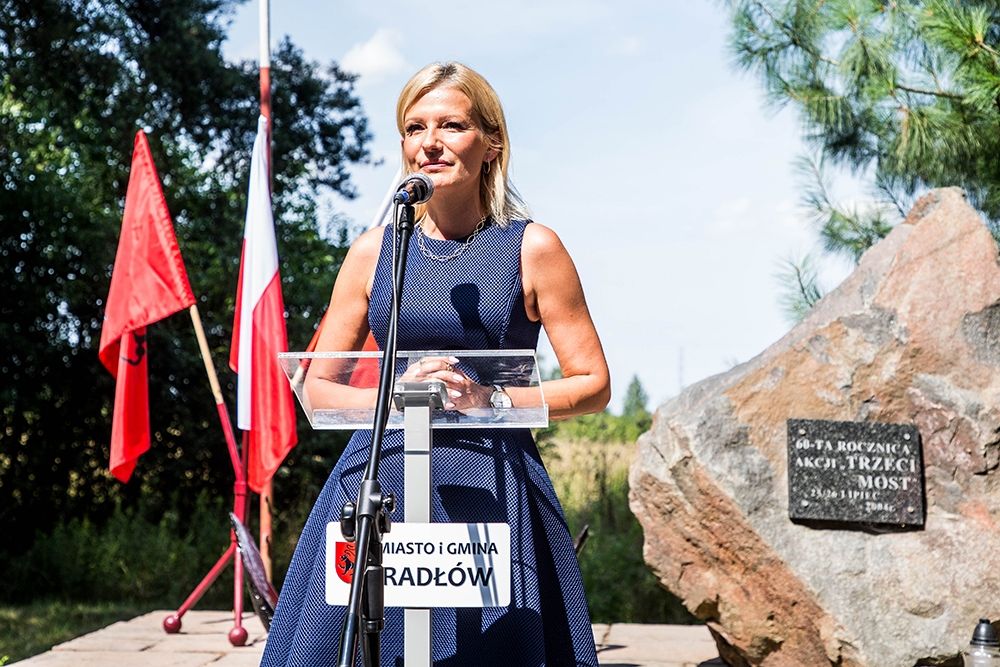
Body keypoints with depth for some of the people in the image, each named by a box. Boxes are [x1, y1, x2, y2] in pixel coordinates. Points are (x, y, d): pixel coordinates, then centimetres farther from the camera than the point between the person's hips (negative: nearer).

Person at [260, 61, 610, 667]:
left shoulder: (531, 248, 1)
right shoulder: (374, 252, 8)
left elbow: (593, 386, 2)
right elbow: (317, 388, 11)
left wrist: (491, 398, -12)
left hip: (493, 491, -2)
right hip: (382, 485, 2)